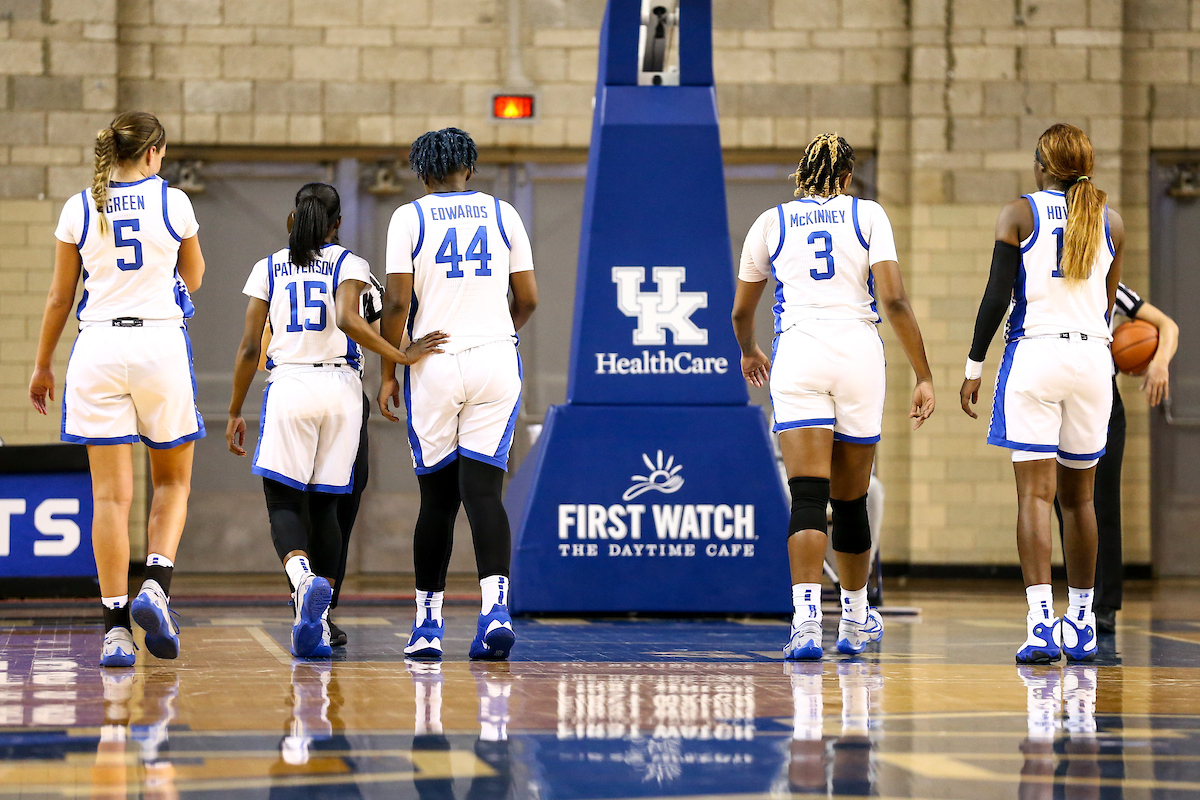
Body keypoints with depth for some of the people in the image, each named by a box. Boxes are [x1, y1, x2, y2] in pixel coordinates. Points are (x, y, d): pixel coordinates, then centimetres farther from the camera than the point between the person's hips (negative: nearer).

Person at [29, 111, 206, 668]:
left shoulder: (79, 210, 3)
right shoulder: (173, 203, 0)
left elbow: (60, 297, 7)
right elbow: (193, 278, 15)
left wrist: (42, 365, 17)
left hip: (98, 348, 1)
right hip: (161, 343, -1)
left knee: (111, 494, 1)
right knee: (172, 480, 16)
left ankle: (115, 627, -3)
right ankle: (155, 584, -7)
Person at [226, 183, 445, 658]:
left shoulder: (268, 269, 9)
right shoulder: (350, 265, 4)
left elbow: (249, 348, 6)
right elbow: (347, 321, -16)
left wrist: (235, 413, 13)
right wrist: (401, 356, -11)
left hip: (288, 387, 0)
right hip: (340, 388, 0)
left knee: (284, 502, 0)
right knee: (324, 503, 10)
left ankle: (303, 579, -32)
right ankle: (318, 624, 5)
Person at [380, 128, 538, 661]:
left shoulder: (409, 217, 0)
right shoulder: (502, 213, 7)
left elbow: (397, 301, -6)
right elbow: (527, 300, 8)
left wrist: (388, 372, 3)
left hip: (434, 363, -1)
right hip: (495, 361, 1)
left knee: (437, 499, 8)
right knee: (483, 491, -3)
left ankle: (427, 623, 13)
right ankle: (496, 606, -22)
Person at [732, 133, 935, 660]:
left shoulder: (771, 222, 14)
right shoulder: (867, 215, 10)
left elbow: (741, 311, 25)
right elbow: (894, 300, -1)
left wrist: (749, 353, 45)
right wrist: (923, 375, 1)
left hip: (798, 354, 0)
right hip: (859, 352, 0)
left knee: (807, 495, -8)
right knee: (850, 498, 14)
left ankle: (806, 617, -25)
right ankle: (856, 621, 29)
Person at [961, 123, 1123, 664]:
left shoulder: (1019, 215, -1)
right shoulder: (1109, 221, 9)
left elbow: (997, 296, -6)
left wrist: (974, 366, -1)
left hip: (1034, 354, -3)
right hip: (1092, 356, 4)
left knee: (1035, 493, -8)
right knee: (1078, 495, 15)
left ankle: (1041, 621, -20)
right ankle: (1081, 622, 21)